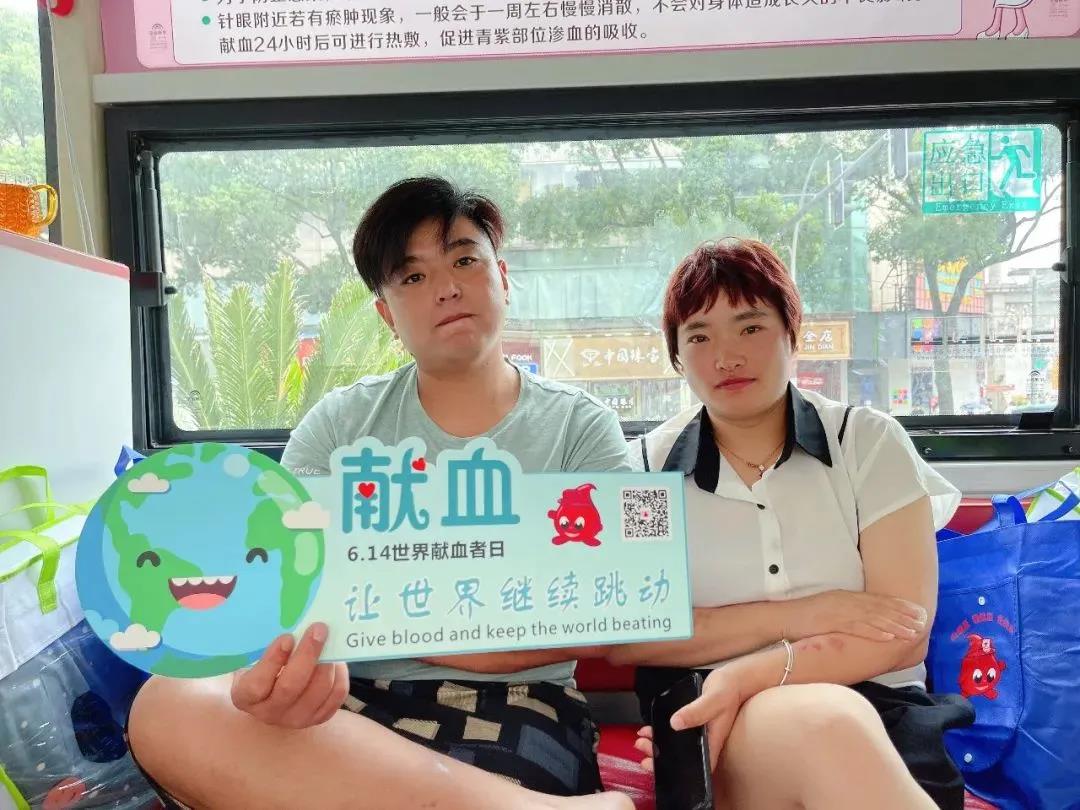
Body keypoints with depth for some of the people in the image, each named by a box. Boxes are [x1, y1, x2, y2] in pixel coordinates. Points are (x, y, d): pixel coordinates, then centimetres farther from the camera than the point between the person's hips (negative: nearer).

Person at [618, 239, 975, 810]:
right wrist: (793, 616, -13)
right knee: (829, 726, -35)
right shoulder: (647, 466, 4)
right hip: (715, 720, -1)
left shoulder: (868, 443, 3)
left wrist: (747, 677, -19)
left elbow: (904, 632, -5)